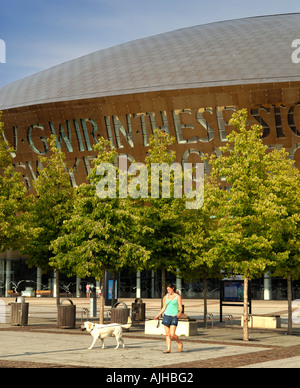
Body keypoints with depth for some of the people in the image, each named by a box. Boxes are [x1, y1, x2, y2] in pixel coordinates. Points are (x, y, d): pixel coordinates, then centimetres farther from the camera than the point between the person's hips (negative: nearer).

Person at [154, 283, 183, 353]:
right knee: (167, 334, 2)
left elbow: (180, 307, -6)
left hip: (174, 317, -4)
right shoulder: (165, 297, 8)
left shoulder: (178, 296, -2)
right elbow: (164, 308, 14)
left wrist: (180, 312, -26)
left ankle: (180, 343, 15)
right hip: (166, 316, 4)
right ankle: (168, 349, 7)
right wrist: (158, 315, 11)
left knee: (172, 334, -11)